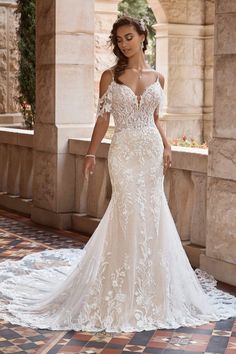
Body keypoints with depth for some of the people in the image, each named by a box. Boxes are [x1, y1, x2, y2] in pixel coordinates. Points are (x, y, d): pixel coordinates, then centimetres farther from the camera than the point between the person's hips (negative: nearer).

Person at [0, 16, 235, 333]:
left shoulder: (157, 77, 10)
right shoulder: (111, 76, 1)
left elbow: (155, 118, 15)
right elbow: (103, 118, -1)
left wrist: (166, 146, 1)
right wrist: (91, 153, -8)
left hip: (152, 148, 3)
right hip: (124, 150, -3)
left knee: (152, 210, 4)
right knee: (131, 210, -5)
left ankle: (149, 283, 19)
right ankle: (129, 288, 8)